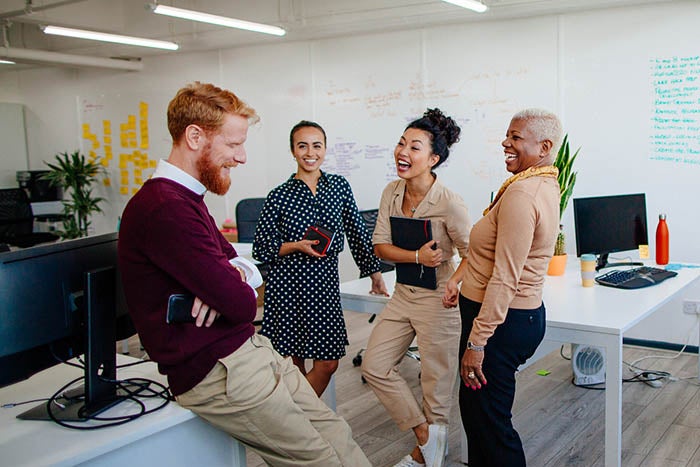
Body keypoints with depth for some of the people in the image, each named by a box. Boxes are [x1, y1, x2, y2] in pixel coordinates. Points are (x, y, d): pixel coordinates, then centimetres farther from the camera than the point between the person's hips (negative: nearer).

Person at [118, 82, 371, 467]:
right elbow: (242, 305, -23)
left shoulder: (185, 198, 14)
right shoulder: (166, 208, -22)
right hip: (218, 372, -10)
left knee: (337, 435, 8)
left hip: (249, 349, 10)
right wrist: (236, 286, 1)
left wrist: (232, 276, -9)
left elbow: (233, 259, 16)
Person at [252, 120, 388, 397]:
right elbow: (261, 251, 0)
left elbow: (356, 232, 14)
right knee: (292, 363, 4)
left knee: (328, 363, 2)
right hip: (287, 285, -3)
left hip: (325, 283, 3)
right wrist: (296, 246, -15)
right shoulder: (278, 196, -3)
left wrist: (374, 273, 17)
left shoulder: (340, 186, 6)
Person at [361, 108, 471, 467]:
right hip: (404, 294, 7)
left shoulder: (448, 203, -20)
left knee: (435, 386, 7)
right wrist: (417, 256, -20)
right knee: (374, 365, 8)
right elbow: (380, 246, -4)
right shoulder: (392, 192, -1)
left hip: (438, 299, -7)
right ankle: (425, 435, 20)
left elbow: (471, 254, -11)